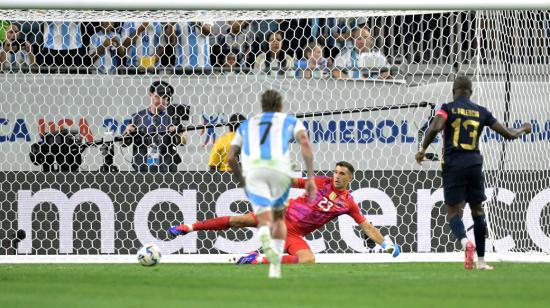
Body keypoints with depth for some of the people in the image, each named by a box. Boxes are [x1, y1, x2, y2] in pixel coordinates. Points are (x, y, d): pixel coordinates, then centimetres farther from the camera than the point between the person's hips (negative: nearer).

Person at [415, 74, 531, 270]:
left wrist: (423, 150, -6)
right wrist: (523, 130, 31)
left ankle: (465, 242, -30)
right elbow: (508, 134, 10)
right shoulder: (481, 112, 7)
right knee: (477, 211, 14)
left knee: (453, 212, 1)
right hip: (474, 164, 3)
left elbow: (435, 128, -20)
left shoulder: (448, 108, -1)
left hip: (453, 165, -3)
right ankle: (481, 260, 13)